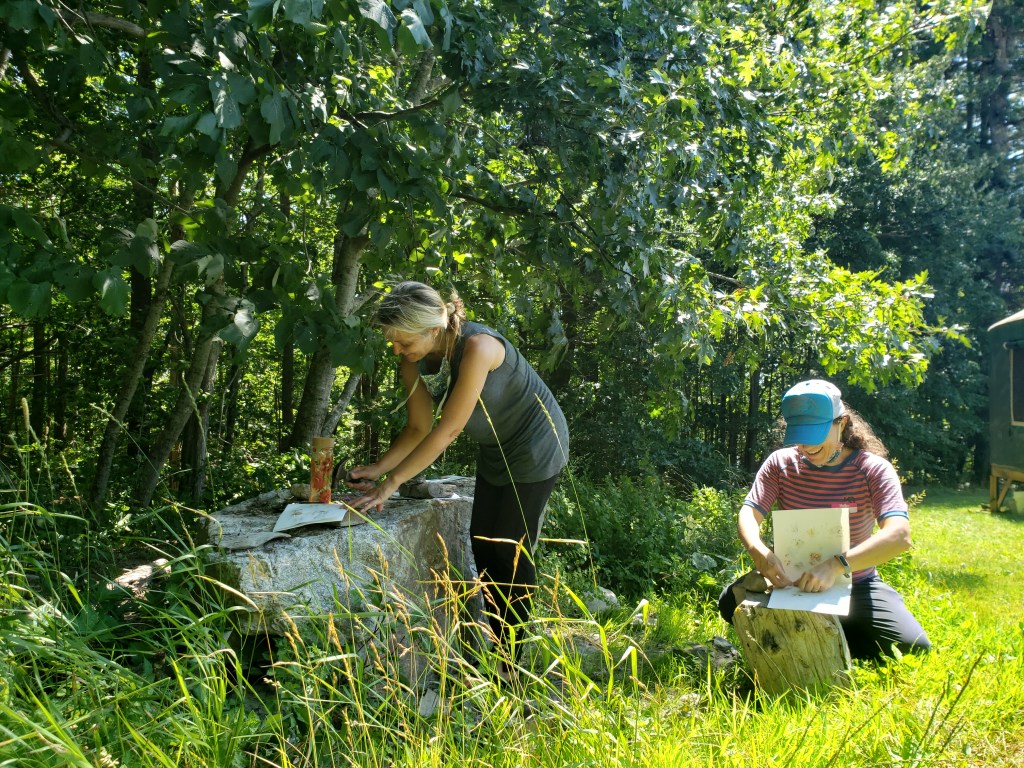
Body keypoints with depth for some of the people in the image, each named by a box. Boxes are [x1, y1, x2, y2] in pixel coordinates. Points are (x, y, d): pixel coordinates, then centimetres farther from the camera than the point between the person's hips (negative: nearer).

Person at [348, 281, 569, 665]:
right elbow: (419, 428, -4)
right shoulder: (414, 361, -12)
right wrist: (377, 468, -18)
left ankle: (514, 661, 13)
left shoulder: (476, 348, -35)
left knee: (511, 551, -2)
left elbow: (447, 430, -34)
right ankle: (498, 645, 26)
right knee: (483, 544, 10)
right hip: (496, 450, 8)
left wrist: (391, 482, -31)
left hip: (534, 446, -8)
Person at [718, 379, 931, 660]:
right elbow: (749, 514, -14)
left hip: (854, 583, -1)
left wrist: (837, 565, -45)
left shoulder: (873, 469, -15)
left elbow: (900, 535, -29)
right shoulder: (780, 463, -6)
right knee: (731, 602, -24)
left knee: (914, 648, -23)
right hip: (791, 579, 1)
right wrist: (758, 550, -39)